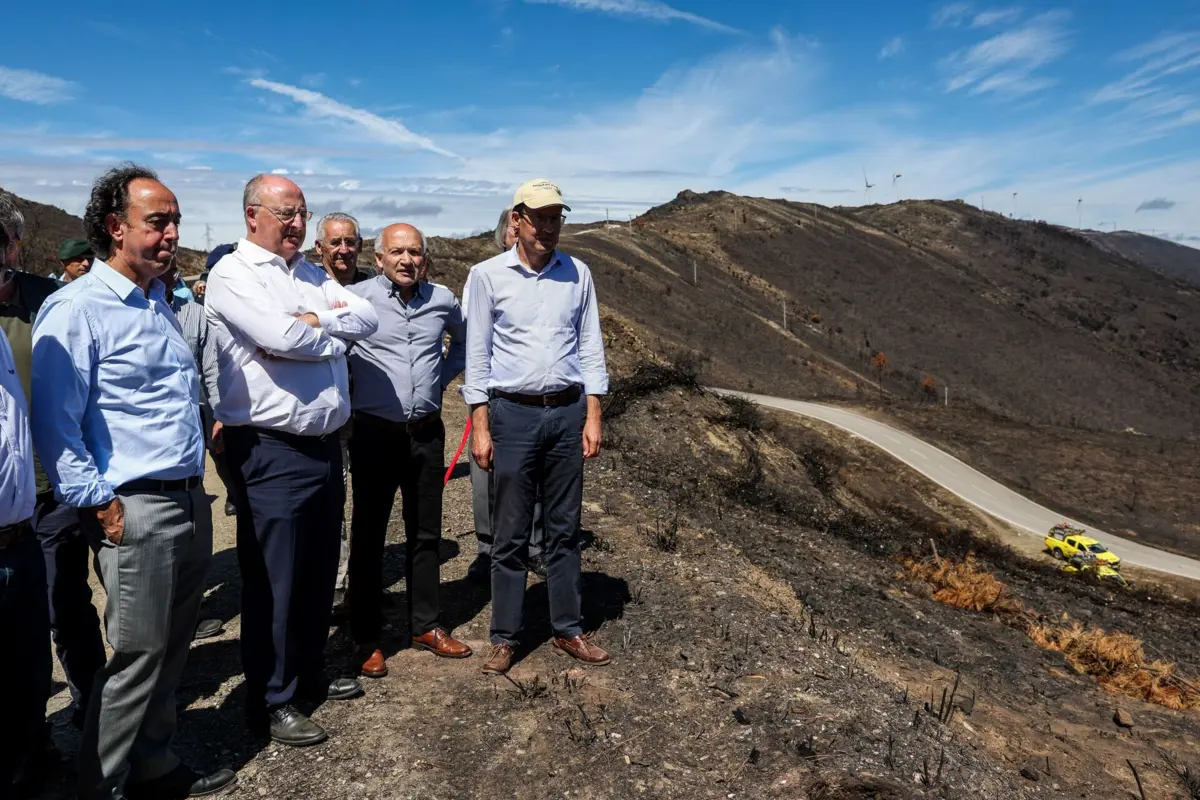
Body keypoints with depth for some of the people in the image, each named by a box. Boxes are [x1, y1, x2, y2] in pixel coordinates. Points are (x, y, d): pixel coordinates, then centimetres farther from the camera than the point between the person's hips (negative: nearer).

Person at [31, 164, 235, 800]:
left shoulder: (159, 302, 13)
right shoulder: (76, 309, -12)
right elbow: (54, 425, -15)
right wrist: (99, 504, -15)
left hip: (190, 502, 8)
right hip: (136, 512, -8)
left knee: (171, 650, 17)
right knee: (137, 656, 3)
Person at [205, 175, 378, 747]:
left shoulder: (312, 274, 15)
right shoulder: (231, 275, -8)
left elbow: (366, 318, 3)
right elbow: (282, 337, -23)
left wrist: (310, 322, -12)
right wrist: (331, 332, -5)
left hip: (325, 443, 8)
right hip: (271, 452, -7)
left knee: (319, 572, 18)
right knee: (273, 580, 3)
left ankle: (309, 675, 35)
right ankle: (271, 701, 19)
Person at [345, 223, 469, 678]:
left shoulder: (442, 300, 5)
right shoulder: (355, 298, -8)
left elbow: (465, 340, 23)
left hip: (427, 432, 4)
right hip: (375, 432, -3)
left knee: (426, 534, 13)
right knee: (368, 536, 7)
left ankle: (425, 626, 28)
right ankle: (366, 638, 20)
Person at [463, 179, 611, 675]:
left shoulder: (577, 274, 7)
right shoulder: (488, 275, 0)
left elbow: (590, 347, 8)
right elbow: (477, 355, 0)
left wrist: (593, 417, 1)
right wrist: (480, 427, -5)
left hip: (567, 413, 2)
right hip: (513, 414, -2)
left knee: (564, 530, 11)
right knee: (510, 534, 5)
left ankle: (569, 631, 23)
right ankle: (505, 637, 18)